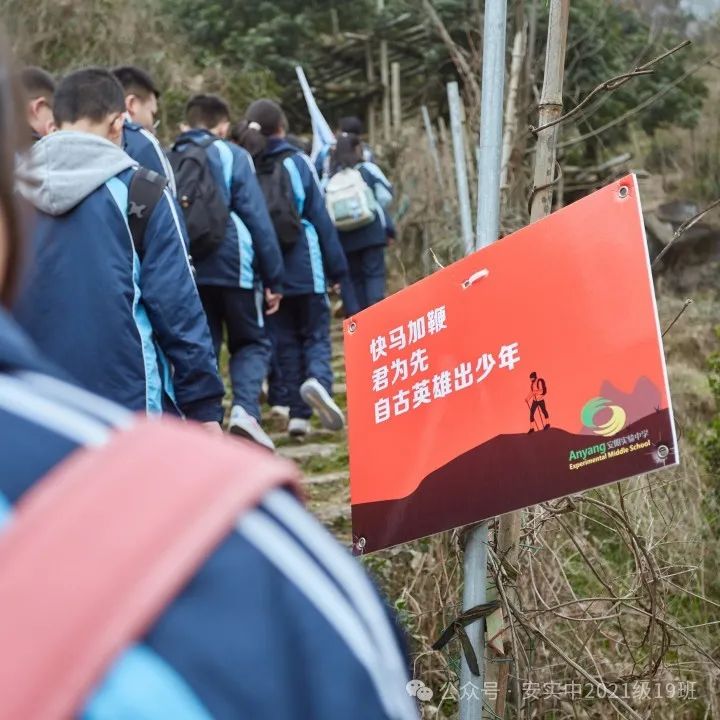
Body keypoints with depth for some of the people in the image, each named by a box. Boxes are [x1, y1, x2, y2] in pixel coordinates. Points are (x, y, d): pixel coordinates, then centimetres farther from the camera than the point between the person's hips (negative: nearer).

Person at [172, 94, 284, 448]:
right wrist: (274, 278, -2)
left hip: (186, 273, 3)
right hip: (232, 267, -3)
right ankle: (245, 409, -14)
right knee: (252, 344, 10)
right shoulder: (231, 156, 0)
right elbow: (257, 220, -5)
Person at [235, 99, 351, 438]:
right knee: (316, 335, 5)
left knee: (284, 340, 11)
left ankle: (297, 413, 6)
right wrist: (336, 267, 4)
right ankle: (318, 380, -24)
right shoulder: (296, 162, -3)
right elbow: (320, 217, -2)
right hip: (304, 268, -2)